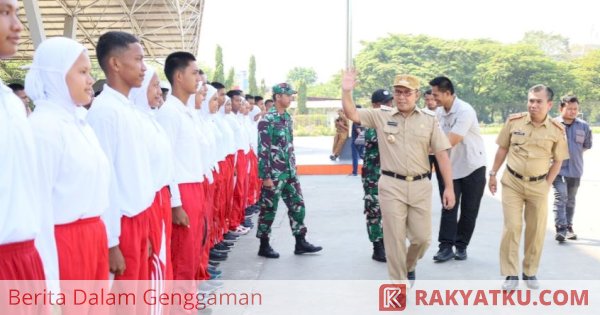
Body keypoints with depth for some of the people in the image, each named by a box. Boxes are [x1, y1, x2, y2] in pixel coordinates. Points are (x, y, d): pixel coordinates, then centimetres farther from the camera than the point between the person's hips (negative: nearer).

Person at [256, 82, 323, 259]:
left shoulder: (287, 117, 10)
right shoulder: (267, 120, -15)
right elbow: (262, 150, -18)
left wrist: (293, 167, 18)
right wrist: (265, 176, -19)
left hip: (290, 172, 8)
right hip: (274, 174, -8)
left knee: (297, 206, 10)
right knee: (269, 210, 2)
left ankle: (300, 243, 19)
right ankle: (264, 246, 14)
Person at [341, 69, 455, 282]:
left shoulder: (429, 120, 4)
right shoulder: (381, 117, 4)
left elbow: (442, 154, 2)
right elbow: (352, 114, -2)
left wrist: (449, 187, -3)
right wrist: (346, 91, -20)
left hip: (420, 186, 1)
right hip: (391, 186, -1)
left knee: (422, 237, 8)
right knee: (394, 239, 3)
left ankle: (409, 266, 40)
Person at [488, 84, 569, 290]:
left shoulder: (556, 130, -6)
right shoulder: (514, 121, -6)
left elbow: (557, 161, 4)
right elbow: (503, 149, 5)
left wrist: (547, 184, -1)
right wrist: (493, 174, 5)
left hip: (538, 186, 1)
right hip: (512, 183, -1)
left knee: (536, 231, 9)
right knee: (511, 227, -3)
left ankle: (530, 272, 25)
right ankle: (511, 274, 5)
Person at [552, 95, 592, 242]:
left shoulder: (583, 126, 3)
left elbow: (587, 145, 17)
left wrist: (574, 152, 11)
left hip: (575, 169, 4)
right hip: (557, 169, -4)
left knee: (570, 200, 14)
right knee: (560, 197, -14)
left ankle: (568, 227, 24)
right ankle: (560, 228, -16)